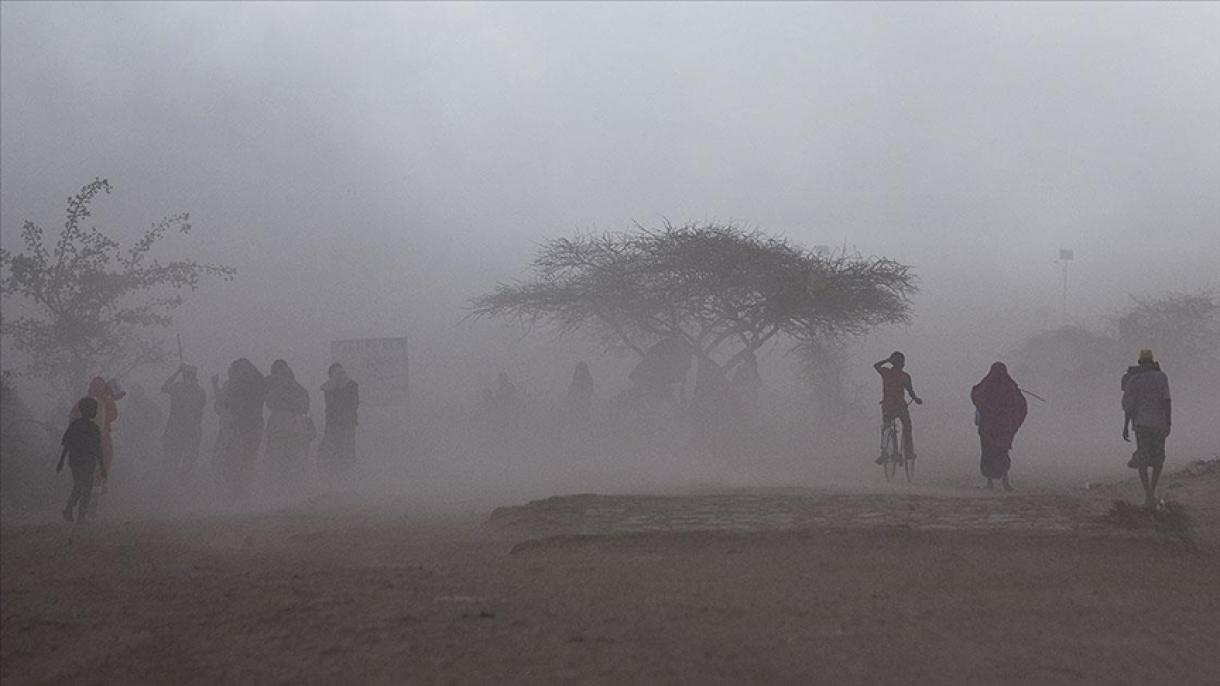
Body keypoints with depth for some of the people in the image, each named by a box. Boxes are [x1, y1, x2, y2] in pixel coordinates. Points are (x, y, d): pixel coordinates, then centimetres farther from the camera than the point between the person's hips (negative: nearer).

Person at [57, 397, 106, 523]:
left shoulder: (74, 425, 2)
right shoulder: (93, 428, -12)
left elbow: (66, 445, 5)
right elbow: (97, 449, -11)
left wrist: (61, 461, 13)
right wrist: (102, 466, -4)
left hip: (74, 461, 5)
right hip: (87, 463, -5)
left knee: (77, 487, 19)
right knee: (86, 490, 5)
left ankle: (69, 509, 2)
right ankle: (81, 516, 3)